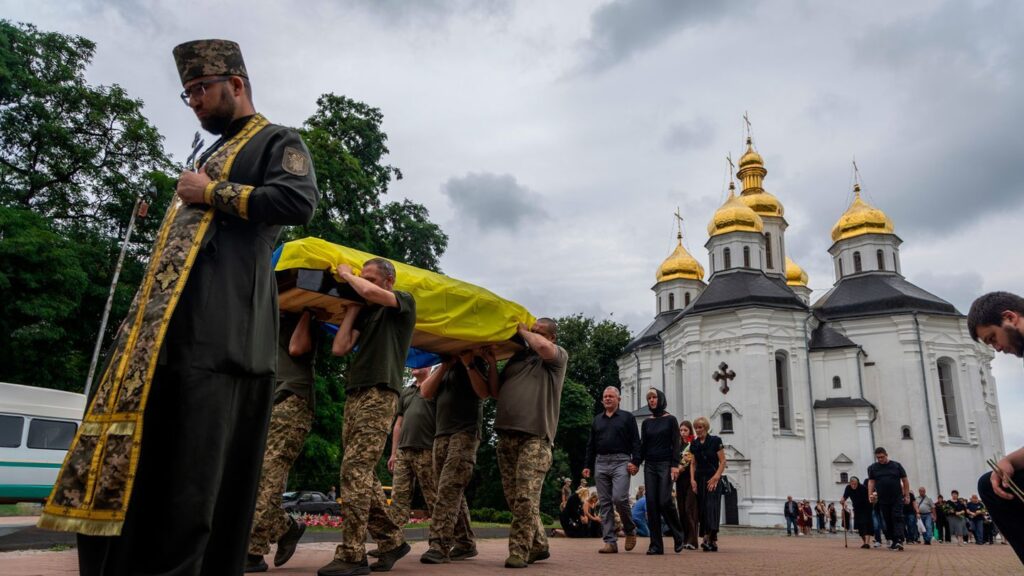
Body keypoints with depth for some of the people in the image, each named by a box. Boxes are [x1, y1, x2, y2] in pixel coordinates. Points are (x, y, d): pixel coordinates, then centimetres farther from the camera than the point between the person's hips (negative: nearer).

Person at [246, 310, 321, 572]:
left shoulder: (306, 324, 13)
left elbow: (296, 348, -7)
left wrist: (307, 312, 2)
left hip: (291, 403, -7)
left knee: (266, 479, -15)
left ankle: (251, 552, -14)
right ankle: (287, 526, 12)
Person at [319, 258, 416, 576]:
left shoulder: (404, 302, 3)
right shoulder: (366, 313, 22)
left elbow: (370, 292, -17)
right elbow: (339, 348, 11)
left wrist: (346, 274, 2)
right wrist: (353, 309, 13)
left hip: (379, 395, -8)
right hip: (354, 395, 8)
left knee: (356, 469, -16)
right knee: (363, 474, 7)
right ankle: (392, 540, 17)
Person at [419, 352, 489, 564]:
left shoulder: (478, 362, 6)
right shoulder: (444, 368, 22)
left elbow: (484, 392, -10)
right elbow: (425, 392, 6)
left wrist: (468, 363, -12)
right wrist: (445, 365, -1)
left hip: (465, 433, -6)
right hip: (441, 435, 6)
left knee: (449, 488, -17)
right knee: (453, 491, 5)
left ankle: (440, 545, -20)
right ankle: (465, 543, 11)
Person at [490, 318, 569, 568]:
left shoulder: (559, 355, 8)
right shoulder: (517, 357, 21)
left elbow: (543, 348, -17)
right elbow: (496, 392, 19)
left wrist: (522, 330, 1)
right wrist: (492, 363, 6)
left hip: (535, 437, -6)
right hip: (506, 434, 6)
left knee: (526, 497, -13)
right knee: (514, 498, 9)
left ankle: (519, 551, -6)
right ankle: (538, 545, 21)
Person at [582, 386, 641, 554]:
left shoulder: (627, 417, 8)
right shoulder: (597, 419, 19)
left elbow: (636, 442, 2)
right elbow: (591, 445, 20)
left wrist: (635, 462, -11)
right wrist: (588, 465, 12)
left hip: (621, 462, -4)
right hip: (601, 463, 5)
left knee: (619, 498, -17)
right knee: (605, 503, 2)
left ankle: (630, 530, 9)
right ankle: (610, 542, 5)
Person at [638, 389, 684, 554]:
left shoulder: (670, 420, 2)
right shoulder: (646, 423, 12)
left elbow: (676, 444, -4)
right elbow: (643, 446, 12)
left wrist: (675, 465, -13)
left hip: (665, 464, -4)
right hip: (650, 465, 4)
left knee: (665, 501, -13)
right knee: (652, 504, -2)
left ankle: (678, 536, 11)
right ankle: (656, 544, 3)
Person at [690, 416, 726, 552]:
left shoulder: (715, 441, -3)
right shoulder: (694, 444, 9)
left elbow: (723, 462, -4)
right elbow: (693, 464, 12)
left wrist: (716, 477, -13)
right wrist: (692, 479, 0)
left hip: (713, 479, -5)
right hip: (699, 479, 5)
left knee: (711, 507, -14)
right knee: (702, 508, 2)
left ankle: (709, 539, -21)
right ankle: (713, 541, 10)